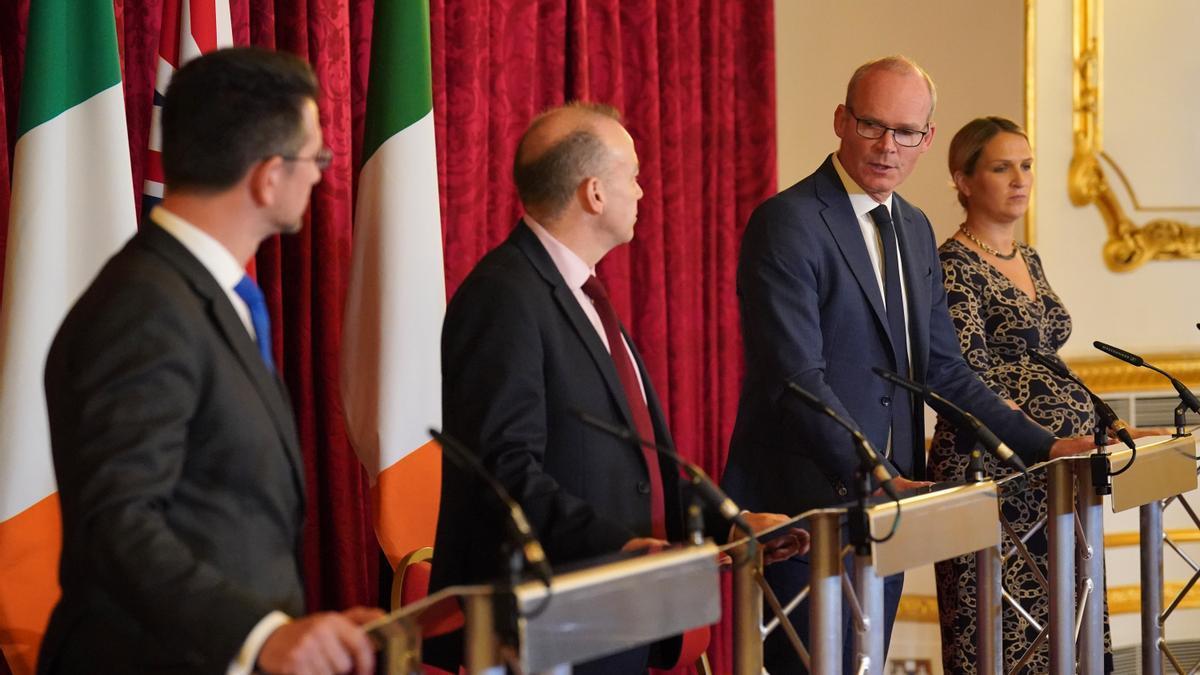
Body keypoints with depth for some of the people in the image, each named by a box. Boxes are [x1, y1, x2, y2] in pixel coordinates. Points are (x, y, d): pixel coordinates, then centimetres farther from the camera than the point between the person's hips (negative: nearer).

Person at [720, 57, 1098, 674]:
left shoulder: (915, 230, 15)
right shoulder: (787, 223, -12)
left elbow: (942, 369, 15)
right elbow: (797, 379, -21)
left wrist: (1044, 447, 6)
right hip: (805, 503, -8)